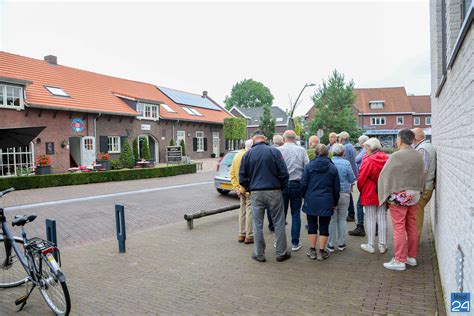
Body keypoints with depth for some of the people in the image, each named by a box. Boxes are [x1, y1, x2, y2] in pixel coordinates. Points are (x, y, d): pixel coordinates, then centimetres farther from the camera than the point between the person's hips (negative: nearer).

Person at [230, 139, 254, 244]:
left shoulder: (237, 155, 10)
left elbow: (232, 173, 9)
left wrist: (236, 187, 7)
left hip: (241, 189, 8)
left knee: (242, 211, 16)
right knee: (250, 211, 1)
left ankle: (241, 235, 24)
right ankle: (249, 236, 7)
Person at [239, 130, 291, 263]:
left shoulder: (247, 154, 1)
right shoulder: (274, 151, -5)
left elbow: (242, 178, 1)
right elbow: (284, 173, -7)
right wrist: (281, 187, 7)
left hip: (256, 193, 2)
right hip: (274, 192, -1)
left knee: (258, 224, 11)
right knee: (279, 223, 9)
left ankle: (259, 254, 18)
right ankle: (281, 253, 16)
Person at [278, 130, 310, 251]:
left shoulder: (278, 150, -6)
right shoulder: (301, 150, -2)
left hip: (282, 185, 0)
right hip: (297, 184, 1)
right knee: (296, 214, 10)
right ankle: (295, 243, 13)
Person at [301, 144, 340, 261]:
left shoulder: (309, 166, -4)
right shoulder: (332, 167, 0)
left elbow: (303, 184, -4)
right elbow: (336, 187, 4)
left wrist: (305, 196, 12)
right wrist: (335, 202, 15)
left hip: (311, 201, 0)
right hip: (326, 202, 0)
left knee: (312, 226, 10)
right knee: (324, 227, 8)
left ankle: (312, 251, 16)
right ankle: (321, 251, 14)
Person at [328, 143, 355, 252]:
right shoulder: (346, 163, -9)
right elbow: (352, 179, -4)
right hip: (344, 194, 0)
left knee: (332, 219, 8)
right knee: (342, 219, 11)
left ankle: (331, 245, 13)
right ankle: (341, 243, 19)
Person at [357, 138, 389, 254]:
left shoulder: (368, 160, -15)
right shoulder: (387, 159, 0)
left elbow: (361, 179, -11)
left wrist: (360, 189, 6)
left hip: (370, 194, -5)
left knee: (370, 219, 5)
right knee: (382, 218, 11)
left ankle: (370, 245, 12)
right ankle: (382, 245, 18)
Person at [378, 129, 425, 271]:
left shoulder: (396, 156, -16)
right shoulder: (418, 156, 5)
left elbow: (385, 175, -12)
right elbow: (422, 175, 13)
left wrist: (384, 194, 0)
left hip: (399, 196, -7)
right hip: (414, 195, 7)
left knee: (399, 228, -1)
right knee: (412, 226, 15)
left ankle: (399, 260, 6)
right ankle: (412, 256, 26)